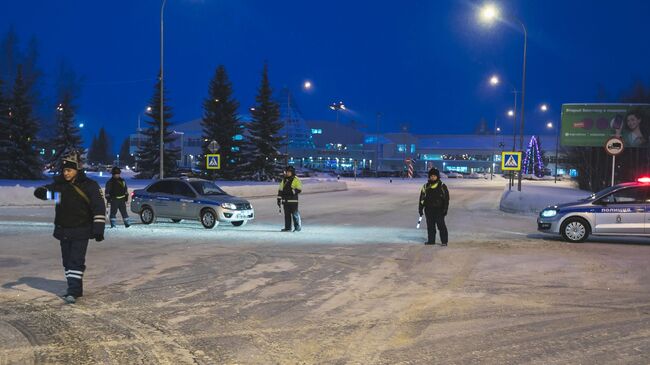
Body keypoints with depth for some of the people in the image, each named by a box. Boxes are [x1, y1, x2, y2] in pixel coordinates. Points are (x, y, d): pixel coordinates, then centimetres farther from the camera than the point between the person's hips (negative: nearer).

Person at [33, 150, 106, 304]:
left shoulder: (90, 186, -10)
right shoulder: (59, 184, 4)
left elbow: (99, 208, -11)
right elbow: (39, 191, 0)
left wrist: (98, 229, -16)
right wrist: (44, 192, -26)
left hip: (81, 231, -6)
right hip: (63, 230, 6)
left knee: (76, 261, -10)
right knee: (67, 261, 11)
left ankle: (73, 292, -9)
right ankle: (76, 289, 22)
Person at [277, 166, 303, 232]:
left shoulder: (296, 180, -1)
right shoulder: (284, 180, 16)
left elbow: (299, 189, -7)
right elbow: (280, 190, 19)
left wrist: (292, 191, -21)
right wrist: (279, 198, 14)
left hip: (293, 200, -6)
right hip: (285, 200, 6)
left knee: (295, 214, -6)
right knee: (287, 214, 8)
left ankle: (298, 227, 2)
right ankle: (287, 227, 13)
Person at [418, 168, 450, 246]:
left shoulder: (442, 186, -2)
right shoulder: (426, 187, 8)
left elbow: (446, 198, -1)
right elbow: (422, 198, 13)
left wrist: (445, 209, -7)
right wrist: (420, 208, 9)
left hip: (439, 210, -4)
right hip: (429, 210, 4)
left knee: (441, 225, -5)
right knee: (430, 226, 9)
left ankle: (444, 241, 1)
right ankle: (431, 240, 18)